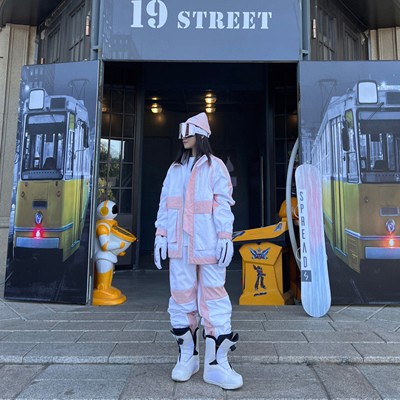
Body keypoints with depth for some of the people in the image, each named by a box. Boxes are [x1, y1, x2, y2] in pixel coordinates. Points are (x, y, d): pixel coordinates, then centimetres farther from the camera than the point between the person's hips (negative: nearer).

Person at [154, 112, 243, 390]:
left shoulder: (214, 166, 3)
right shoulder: (175, 168, 17)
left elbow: (223, 203, -4)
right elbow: (165, 203, 13)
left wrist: (225, 237, -13)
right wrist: (160, 235, 5)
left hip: (207, 243, -4)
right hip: (180, 243, 4)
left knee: (214, 297, -3)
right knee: (182, 297, 7)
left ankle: (216, 362, 6)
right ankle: (187, 357, 21)